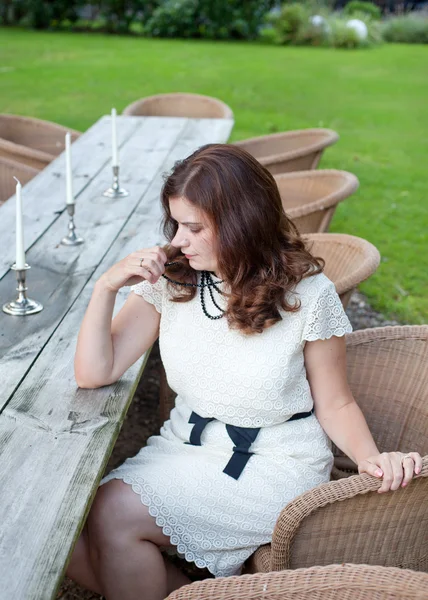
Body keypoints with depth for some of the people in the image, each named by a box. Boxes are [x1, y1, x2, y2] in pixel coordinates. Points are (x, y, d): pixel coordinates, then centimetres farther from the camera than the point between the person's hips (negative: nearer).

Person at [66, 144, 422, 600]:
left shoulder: (307, 294, -11)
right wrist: (106, 286, -16)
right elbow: (94, 374, -4)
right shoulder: (170, 279, -2)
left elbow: (334, 403, -3)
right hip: (186, 448, 5)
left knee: (114, 517, -22)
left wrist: (371, 457, -22)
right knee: (71, 544, -14)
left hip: (275, 466, -5)